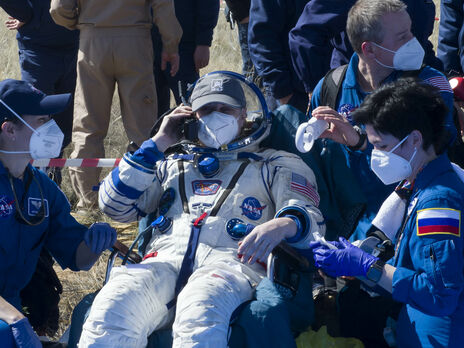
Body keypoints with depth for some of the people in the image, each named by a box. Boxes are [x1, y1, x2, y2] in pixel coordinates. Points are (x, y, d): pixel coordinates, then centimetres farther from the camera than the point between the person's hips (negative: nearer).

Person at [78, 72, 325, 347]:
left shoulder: (275, 166, 27)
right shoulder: (172, 164, 36)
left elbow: (313, 221, 10)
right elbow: (114, 206, 24)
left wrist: (283, 225, -17)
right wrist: (158, 144, 23)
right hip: (166, 260, 3)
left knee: (199, 320, -43)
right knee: (109, 313, -34)